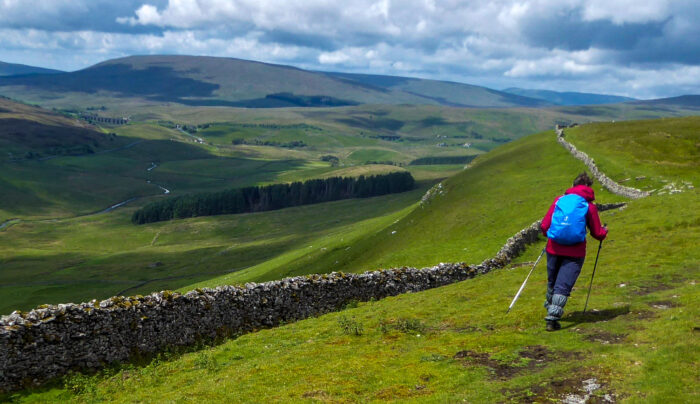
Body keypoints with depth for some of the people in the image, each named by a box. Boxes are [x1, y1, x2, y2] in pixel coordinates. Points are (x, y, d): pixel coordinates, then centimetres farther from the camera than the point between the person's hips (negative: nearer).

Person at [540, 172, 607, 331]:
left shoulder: (559, 200, 4)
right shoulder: (589, 206, 0)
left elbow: (544, 226, 2)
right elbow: (598, 234, 5)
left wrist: (548, 234, 24)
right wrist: (604, 231, 28)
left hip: (554, 248, 3)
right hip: (575, 252, -3)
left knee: (552, 282, 21)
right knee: (563, 285, -1)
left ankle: (551, 309, 43)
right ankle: (552, 317, -10)